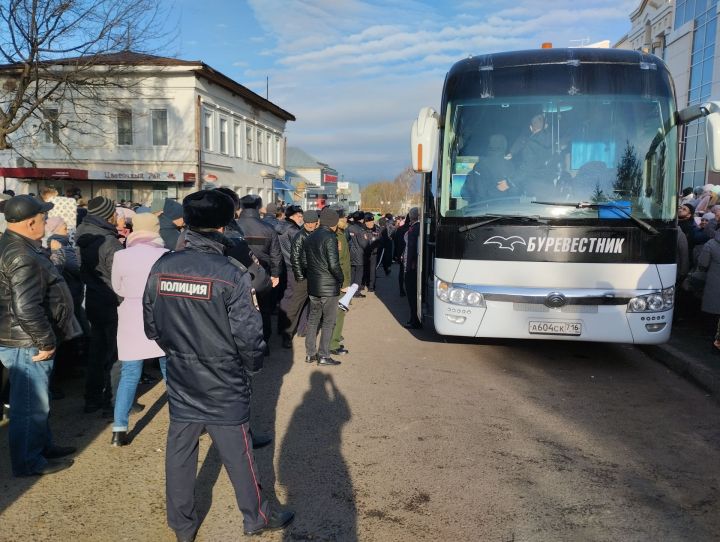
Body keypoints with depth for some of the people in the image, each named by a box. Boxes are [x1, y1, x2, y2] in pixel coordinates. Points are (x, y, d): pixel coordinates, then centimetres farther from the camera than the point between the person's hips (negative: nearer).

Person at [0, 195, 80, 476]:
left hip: (25, 341, 10)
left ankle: (42, 446, 38)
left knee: (37, 400, 23)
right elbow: (27, 309, -31)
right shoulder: (23, 257, -24)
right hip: (26, 345, -10)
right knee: (30, 405, 4)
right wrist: (46, 341, -19)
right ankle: (29, 462, 18)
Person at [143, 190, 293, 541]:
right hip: (223, 386, -4)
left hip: (180, 381, 5)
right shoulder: (231, 274, -21)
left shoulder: (161, 268, -6)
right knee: (237, 454, 12)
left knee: (179, 453, 17)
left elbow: (150, 327, 4)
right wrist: (253, 366, 2)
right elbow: (248, 334, -18)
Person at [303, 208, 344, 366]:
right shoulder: (330, 237, -15)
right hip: (329, 286, -7)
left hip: (313, 285, 7)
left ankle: (310, 353, 19)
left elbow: (306, 260, 13)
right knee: (329, 322, 2)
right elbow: (334, 264, -21)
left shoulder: (310, 237, 10)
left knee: (313, 319, 14)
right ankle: (323, 355, 4)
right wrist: (341, 279, -7)